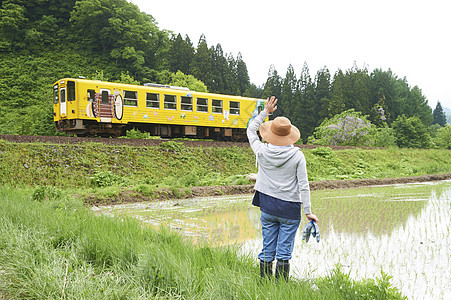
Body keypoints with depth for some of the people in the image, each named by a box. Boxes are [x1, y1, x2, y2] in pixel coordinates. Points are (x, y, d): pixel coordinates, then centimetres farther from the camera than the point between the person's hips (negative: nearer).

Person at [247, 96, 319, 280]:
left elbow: (251, 130, 13)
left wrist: (265, 112, 17)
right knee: (284, 253, 5)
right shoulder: (297, 156, -10)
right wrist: (308, 211, -2)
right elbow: (303, 185, -9)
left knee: (267, 250, 12)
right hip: (289, 209, -2)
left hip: (268, 207, 2)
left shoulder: (262, 152, -6)